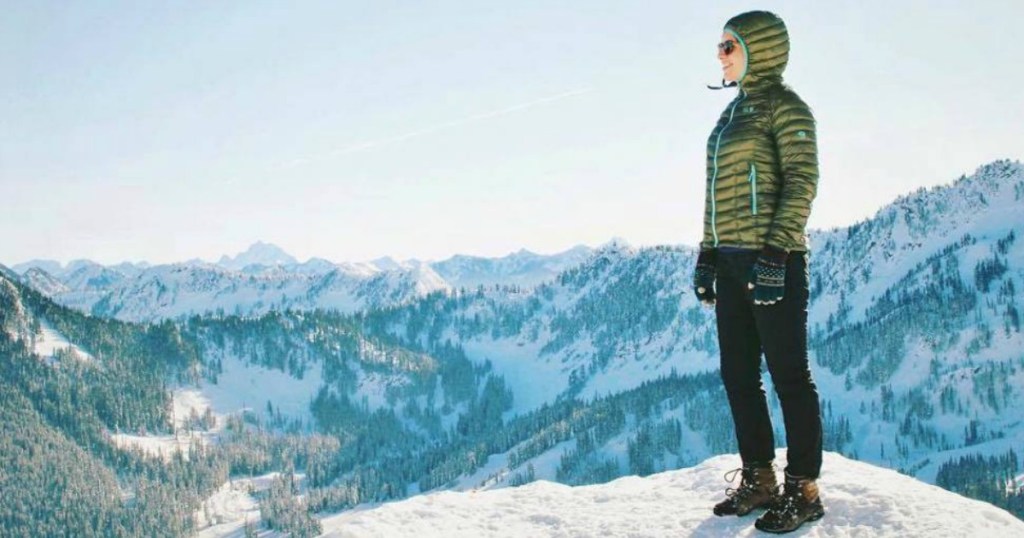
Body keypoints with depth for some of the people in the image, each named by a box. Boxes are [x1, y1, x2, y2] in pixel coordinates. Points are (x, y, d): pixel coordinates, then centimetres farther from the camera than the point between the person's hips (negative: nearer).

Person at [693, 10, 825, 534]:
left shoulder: (783, 105, -4)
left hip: (772, 259, -9)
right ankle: (758, 480, 19)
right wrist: (708, 253, 16)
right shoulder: (732, 112, 20)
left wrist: (776, 250, -20)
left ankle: (803, 490, 5)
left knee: (788, 373, -3)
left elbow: (801, 180, -13)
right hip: (731, 261, 9)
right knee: (738, 374, 9)